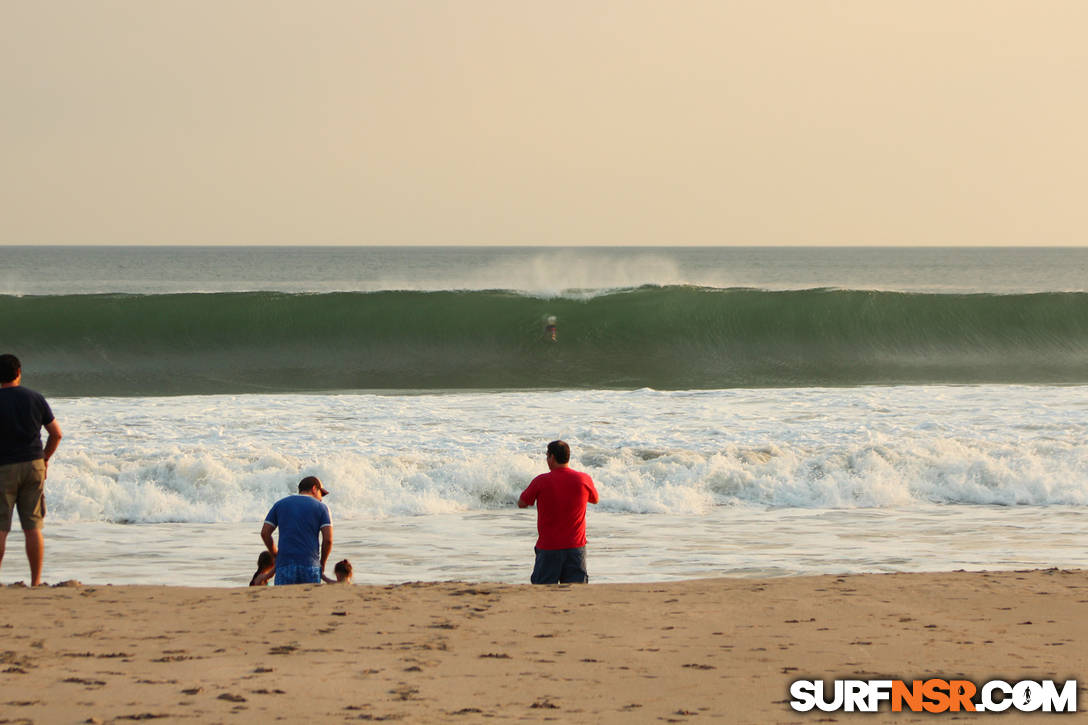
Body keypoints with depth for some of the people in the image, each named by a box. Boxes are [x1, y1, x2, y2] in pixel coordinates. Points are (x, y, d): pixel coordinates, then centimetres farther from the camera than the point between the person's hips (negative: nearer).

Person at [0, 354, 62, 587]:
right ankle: (36, 581, 6)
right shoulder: (36, 399, 3)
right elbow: (56, 434, 7)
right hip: (33, 466, 3)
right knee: (33, 527, 5)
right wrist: (45, 459, 20)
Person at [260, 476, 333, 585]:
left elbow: (265, 533, 8)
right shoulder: (321, 507, 7)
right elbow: (328, 539, -3)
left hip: (284, 565, 1)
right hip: (310, 565, -1)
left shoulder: (280, 504, 14)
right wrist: (322, 564, 10)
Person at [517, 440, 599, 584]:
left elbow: (521, 504, 3)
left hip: (548, 547, -2)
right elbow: (595, 500, 17)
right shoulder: (584, 479, -3)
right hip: (576, 546, 2)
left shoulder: (541, 481, -10)